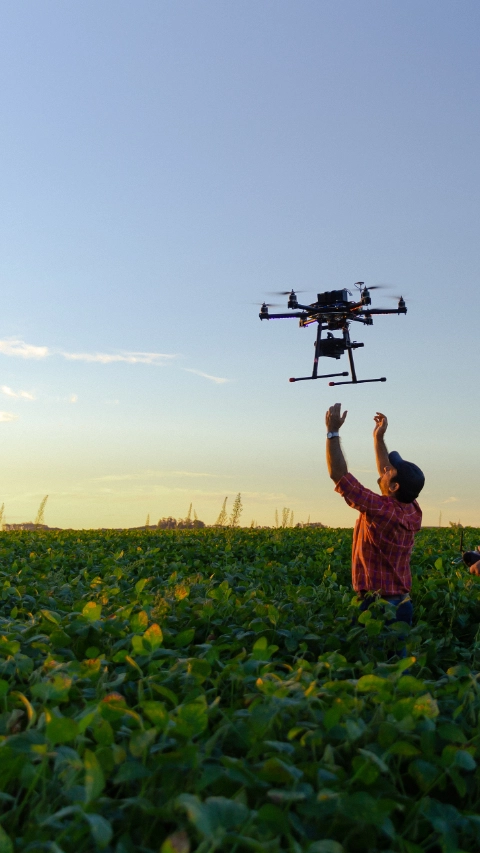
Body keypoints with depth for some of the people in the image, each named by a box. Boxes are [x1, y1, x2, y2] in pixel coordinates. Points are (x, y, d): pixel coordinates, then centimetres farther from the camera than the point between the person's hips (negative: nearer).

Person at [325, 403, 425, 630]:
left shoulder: (381, 510, -20)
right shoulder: (413, 511, 1)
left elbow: (338, 473, -19)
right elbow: (386, 475, 19)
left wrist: (332, 431, -11)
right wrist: (378, 437, 21)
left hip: (377, 606, -8)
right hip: (400, 604, 8)